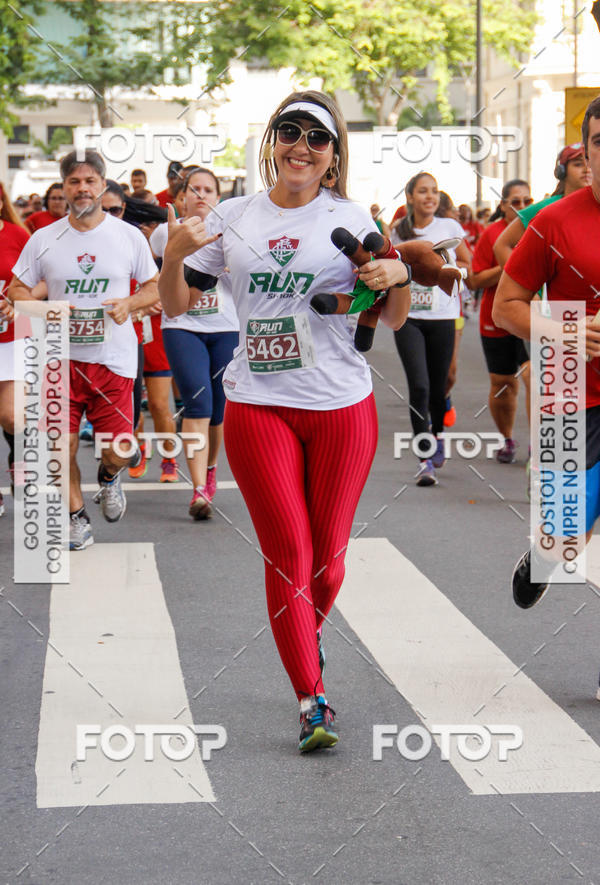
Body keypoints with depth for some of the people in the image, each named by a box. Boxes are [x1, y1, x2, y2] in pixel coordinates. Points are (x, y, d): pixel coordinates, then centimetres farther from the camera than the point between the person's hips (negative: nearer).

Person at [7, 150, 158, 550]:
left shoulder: (128, 236, 2)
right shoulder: (44, 240, 2)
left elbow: (155, 287, 10)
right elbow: (16, 289, 8)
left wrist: (129, 304, -11)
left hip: (114, 359, -1)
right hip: (61, 357, 1)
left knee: (118, 450, -5)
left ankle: (109, 477, 32)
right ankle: (77, 517, 21)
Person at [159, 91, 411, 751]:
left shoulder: (350, 220, 6)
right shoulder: (233, 219, 8)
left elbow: (393, 321, 9)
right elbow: (176, 305, 10)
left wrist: (398, 277, -12)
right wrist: (174, 255, -9)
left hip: (342, 405, 0)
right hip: (258, 405, 0)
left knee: (327, 557, 4)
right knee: (287, 557, -6)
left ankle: (306, 640, 35)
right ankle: (310, 703, 1)